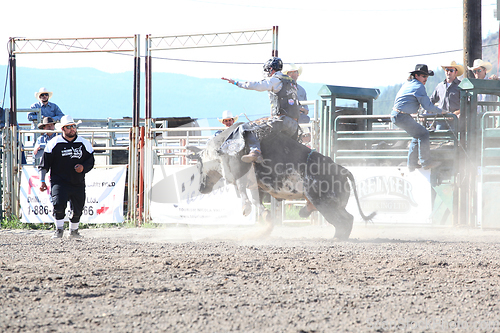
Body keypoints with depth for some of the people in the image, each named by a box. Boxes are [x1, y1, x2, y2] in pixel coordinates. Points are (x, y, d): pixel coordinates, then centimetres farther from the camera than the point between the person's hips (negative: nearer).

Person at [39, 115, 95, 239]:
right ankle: (59, 229, -2)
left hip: (78, 182, 3)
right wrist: (42, 181, -5)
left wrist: (83, 167, -9)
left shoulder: (84, 143, 7)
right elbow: (44, 164, 2)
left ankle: (73, 230, 29)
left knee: (78, 209, 4)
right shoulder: (54, 143, 0)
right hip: (59, 181, -2)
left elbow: (91, 161, 13)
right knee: (58, 205, -20)